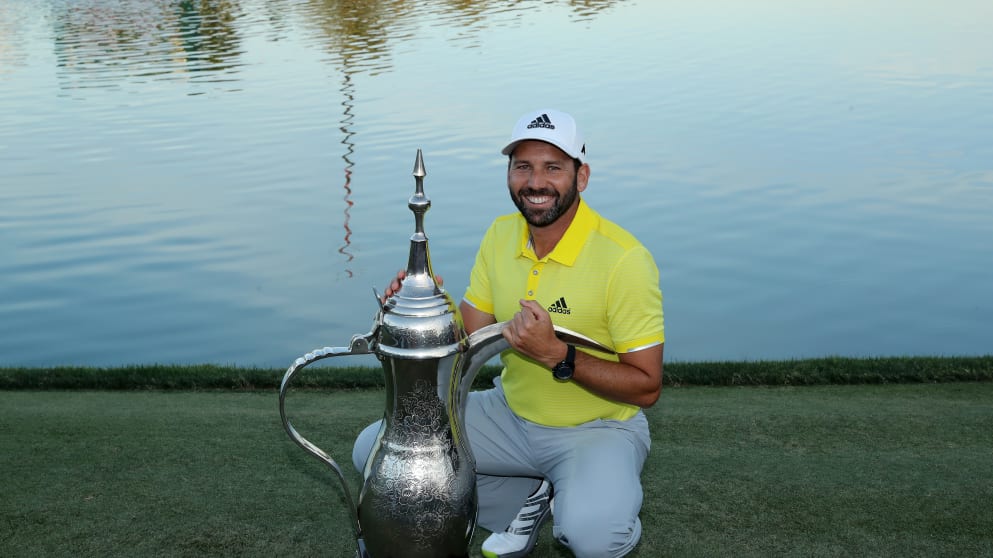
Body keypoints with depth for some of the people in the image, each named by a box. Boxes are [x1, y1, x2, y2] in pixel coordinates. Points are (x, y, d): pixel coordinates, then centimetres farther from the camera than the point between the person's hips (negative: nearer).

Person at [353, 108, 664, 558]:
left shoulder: (624, 258, -21)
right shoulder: (501, 235, -2)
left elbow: (646, 387, -19)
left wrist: (557, 355, -31)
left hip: (598, 428, -5)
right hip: (510, 414, 6)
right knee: (373, 449, -6)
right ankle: (525, 502, 8)